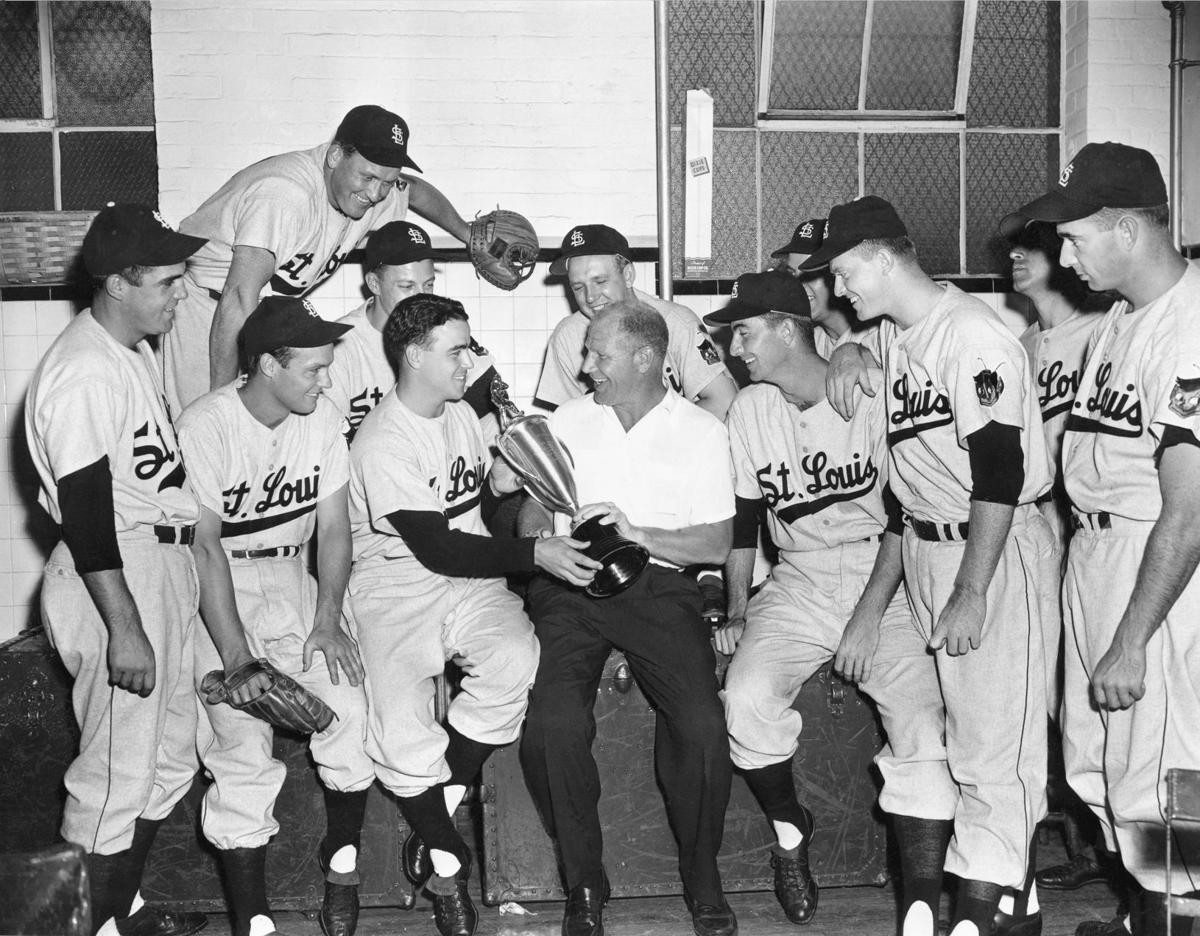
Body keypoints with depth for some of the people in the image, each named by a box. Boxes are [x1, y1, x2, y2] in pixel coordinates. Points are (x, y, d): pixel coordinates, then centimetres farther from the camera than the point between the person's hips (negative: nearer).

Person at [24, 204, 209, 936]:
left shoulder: (138, 350, 10)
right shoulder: (82, 373, -20)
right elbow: (86, 514, -22)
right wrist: (124, 627, -22)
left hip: (166, 566, 10)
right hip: (115, 575, -10)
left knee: (170, 759, 19)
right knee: (118, 772, 0)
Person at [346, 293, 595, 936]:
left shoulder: (462, 414, 13)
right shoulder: (383, 442, -13)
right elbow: (435, 549, -18)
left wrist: (498, 480, 6)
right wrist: (535, 554, -21)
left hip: (471, 580, 6)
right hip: (395, 588, -6)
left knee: (515, 660, -28)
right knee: (401, 728, -28)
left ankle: (432, 830, -11)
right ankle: (447, 863, -2)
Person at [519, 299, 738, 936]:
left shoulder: (701, 431, 7)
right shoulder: (567, 420, 16)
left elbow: (717, 544, 1)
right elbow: (533, 508, 15)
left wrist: (637, 533, -14)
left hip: (658, 583, -1)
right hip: (568, 586, 2)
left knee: (702, 724, -25)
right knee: (553, 723, -25)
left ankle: (702, 877, 0)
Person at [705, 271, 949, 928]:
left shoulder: (874, 394, -9)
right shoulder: (749, 410, 5)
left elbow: (904, 516, -9)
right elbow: (741, 520, 13)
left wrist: (869, 616, -15)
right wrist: (737, 610, 5)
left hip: (882, 579, -3)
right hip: (797, 584, 4)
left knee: (924, 720, -23)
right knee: (747, 697, -23)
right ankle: (789, 830, 5)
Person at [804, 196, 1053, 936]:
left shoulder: (973, 333, -16)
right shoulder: (891, 336, 9)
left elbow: (999, 471, -20)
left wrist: (971, 592, -22)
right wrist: (847, 349, 9)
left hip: (998, 550, -9)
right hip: (920, 546, 9)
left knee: (991, 747, -5)